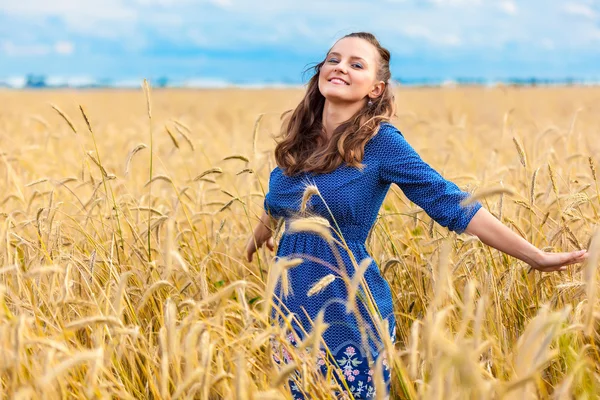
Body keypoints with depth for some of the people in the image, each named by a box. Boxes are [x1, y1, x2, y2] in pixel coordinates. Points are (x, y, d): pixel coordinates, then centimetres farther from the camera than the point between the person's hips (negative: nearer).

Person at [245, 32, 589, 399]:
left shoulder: (380, 141, -12)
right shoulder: (299, 137, 2)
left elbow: (451, 203, -15)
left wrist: (536, 256, -18)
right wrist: (261, 233, 41)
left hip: (350, 313, -5)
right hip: (292, 308, 5)